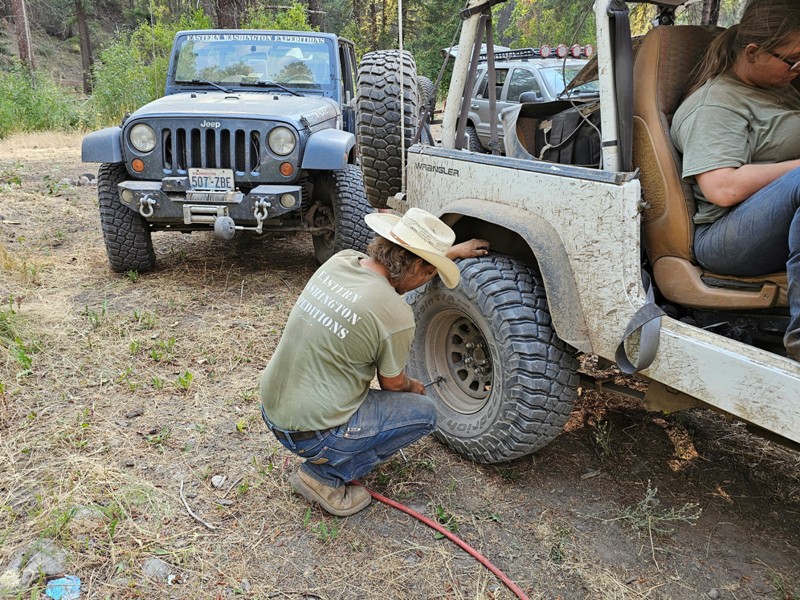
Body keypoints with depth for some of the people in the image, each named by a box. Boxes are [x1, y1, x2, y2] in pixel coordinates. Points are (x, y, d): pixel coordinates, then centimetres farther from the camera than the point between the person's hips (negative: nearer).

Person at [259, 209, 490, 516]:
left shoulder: (340, 260, -3)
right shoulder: (396, 315, -23)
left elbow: (405, 260, 19)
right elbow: (393, 383, -3)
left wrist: (456, 250, 28)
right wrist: (413, 387, 21)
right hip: (311, 434, -7)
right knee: (424, 412, 8)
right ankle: (325, 474, 5)